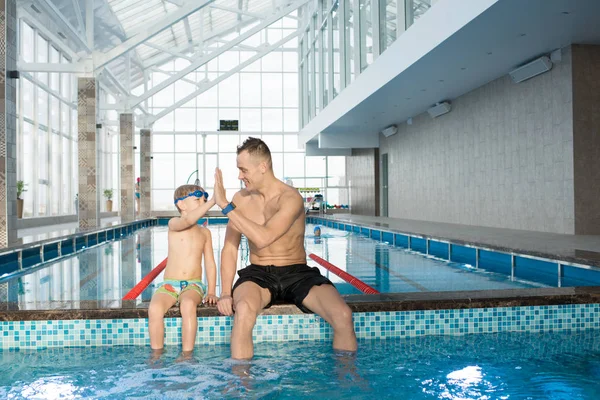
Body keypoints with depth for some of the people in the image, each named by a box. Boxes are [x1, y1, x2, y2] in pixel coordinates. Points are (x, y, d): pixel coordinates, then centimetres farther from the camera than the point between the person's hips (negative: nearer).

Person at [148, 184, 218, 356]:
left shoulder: (204, 232, 12)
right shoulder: (174, 224, 1)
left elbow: (210, 263, 12)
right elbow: (187, 221, -24)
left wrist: (211, 292, 0)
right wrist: (212, 201, -32)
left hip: (193, 285, 1)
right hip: (169, 284, -1)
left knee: (188, 304, -35)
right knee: (154, 308, -32)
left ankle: (187, 354, -28)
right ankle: (157, 354, -15)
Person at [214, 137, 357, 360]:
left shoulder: (290, 198, -12)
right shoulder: (241, 199, 3)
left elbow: (263, 238, -26)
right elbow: (230, 248, 4)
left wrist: (225, 206, -23)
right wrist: (225, 293, -8)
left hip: (297, 273, -2)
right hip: (258, 274, 2)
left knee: (343, 316, -26)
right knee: (244, 310, -35)